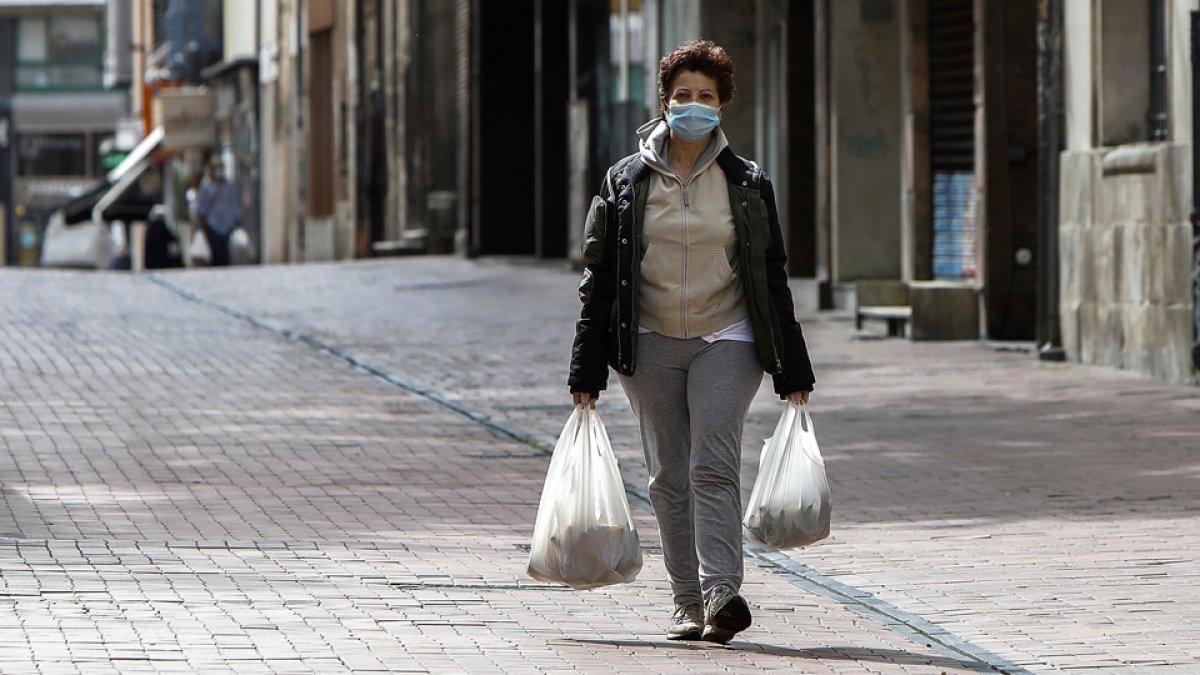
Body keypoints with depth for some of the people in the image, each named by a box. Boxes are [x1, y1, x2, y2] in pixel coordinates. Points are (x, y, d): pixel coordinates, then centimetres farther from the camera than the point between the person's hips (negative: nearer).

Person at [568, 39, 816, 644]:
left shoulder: (748, 185, 5)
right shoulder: (626, 182, 4)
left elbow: (773, 278, 9)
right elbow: (599, 278, 6)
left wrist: (792, 371, 7)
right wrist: (586, 373, 2)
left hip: (725, 341, -2)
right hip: (651, 344, 2)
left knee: (713, 465, -15)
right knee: (669, 476, 4)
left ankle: (721, 594, -23)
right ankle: (688, 603, 10)